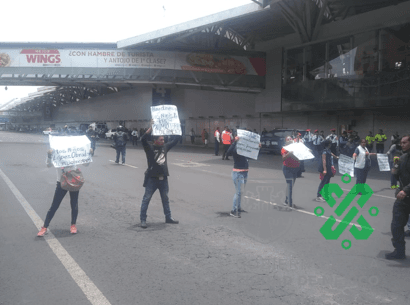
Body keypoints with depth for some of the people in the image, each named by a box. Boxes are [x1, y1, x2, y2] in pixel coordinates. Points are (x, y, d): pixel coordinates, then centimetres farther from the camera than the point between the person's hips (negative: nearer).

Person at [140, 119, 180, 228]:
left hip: (163, 178, 6)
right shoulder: (149, 148, -9)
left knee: (165, 199, 16)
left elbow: (175, 141, 15)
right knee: (146, 199, 1)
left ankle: (168, 218, 28)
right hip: (152, 178, -6)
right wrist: (151, 127, -32)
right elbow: (143, 139, -27)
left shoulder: (165, 147, 6)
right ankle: (143, 220, 8)